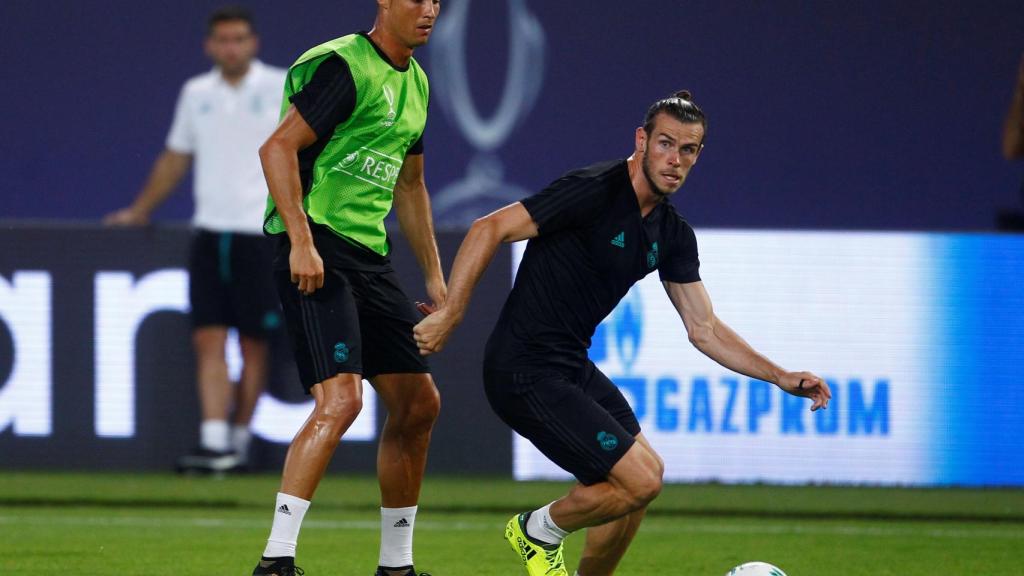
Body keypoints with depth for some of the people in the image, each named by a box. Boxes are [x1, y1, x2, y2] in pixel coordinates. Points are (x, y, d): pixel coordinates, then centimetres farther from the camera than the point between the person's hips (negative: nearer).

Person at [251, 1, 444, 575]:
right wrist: (301, 241, -25)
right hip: (316, 254, -10)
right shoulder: (345, 66, -11)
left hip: (370, 258, 10)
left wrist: (435, 276, 25)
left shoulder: (415, 83, 17)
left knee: (419, 404, 11)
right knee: (340, 399, -22)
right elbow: (278, 148, -18)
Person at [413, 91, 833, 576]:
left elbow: (704, 330, 14)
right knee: (640, 481, -12)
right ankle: (539, 532, 13)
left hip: (572, 367, 9)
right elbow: (489, 228, -20)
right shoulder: (594, 191, -18)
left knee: (644, 475, 17)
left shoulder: (672, 235, 8)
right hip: (526, 372, -9)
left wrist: (781, 378, 5)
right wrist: (450, 313, -26)